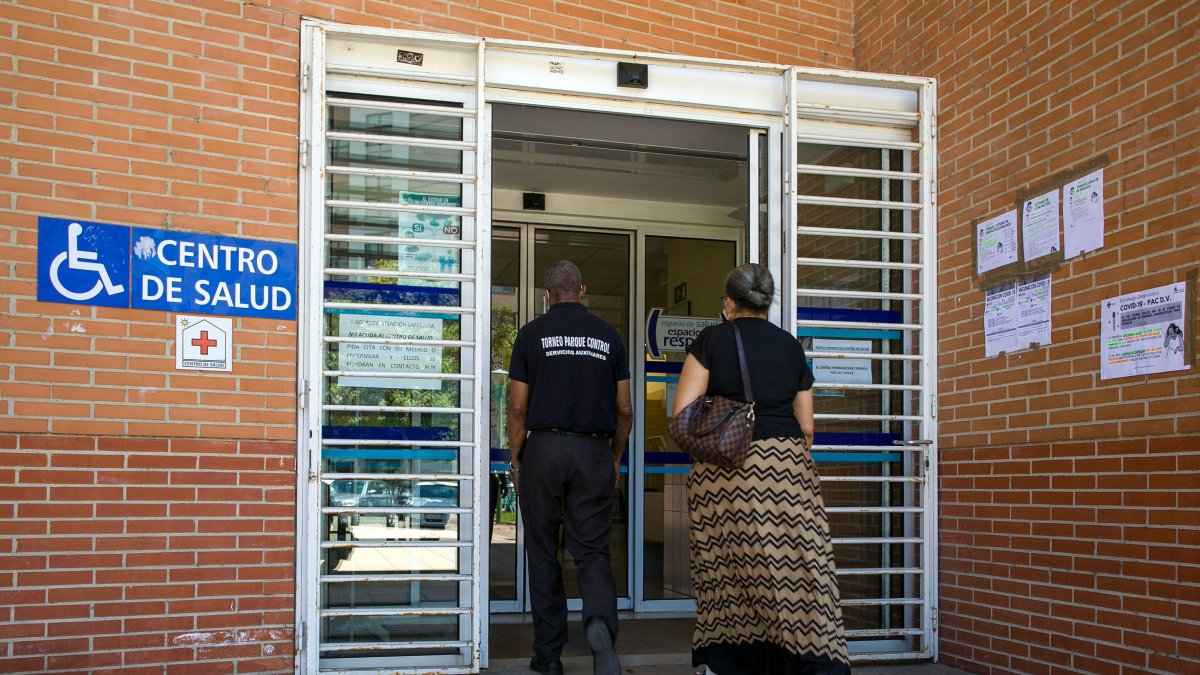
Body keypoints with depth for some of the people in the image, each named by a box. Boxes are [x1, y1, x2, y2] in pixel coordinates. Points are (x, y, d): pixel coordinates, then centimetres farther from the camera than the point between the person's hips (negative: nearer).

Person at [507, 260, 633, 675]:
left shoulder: (532, 334, 1)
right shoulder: (608, 336, 7)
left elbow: (517, 407, -1)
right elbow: (624, 410, 8)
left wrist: (516, 462, 9)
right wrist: (616, 458, 21)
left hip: (544, 449, -1)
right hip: (594, 452, 1)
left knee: (543, 555, 9)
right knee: (593, 551, 4)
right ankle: (600, 623, -23)